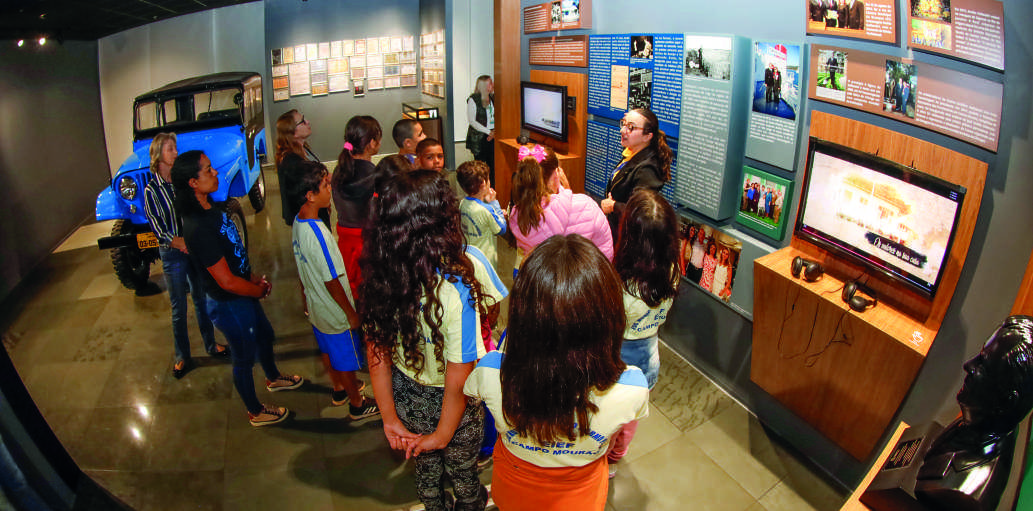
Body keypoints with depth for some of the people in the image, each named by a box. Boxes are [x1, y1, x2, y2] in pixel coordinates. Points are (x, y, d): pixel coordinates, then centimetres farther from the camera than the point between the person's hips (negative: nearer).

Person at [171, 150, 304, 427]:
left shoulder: (212, 209, -3)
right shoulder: (198, 227, -33)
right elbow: (227, 281, -29)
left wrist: (255, 277, 2)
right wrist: (261, 290, -13)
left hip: (244, 292, 9)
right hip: (229, 304, -9)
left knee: (265, 336, 30)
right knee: (244, 358, 13)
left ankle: (273, 378, 58)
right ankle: (256, 412, 37)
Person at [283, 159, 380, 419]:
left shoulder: (298, 223, -5)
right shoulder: (318, 233, -33)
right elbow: (332, 281, -26)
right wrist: (352, 313, -14)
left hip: (317, 308, 8)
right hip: (336, 314, -8)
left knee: (329, 352, 27)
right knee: (346, 361, 12)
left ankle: (339, 390, 49)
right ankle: (357, 405, 33)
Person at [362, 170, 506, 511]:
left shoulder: (381, 278, -19)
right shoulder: (455, 287, -35)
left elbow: (377, 353, -8)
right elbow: (458, 380, -27)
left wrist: (389, 418, 3)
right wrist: (443, 435, -10)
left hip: (406, 393, 5)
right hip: (449, 403, -4)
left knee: (426, 467, 30)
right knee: (462, 473, 25)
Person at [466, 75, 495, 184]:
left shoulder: (493, 98, 9)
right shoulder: (473, 100, -8)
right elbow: (472, 121, -11)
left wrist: (494, 132, -4)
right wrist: (488, 131, -15)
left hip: (492, 136, 5)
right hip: (479, 137, -5)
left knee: (493, 164, 4)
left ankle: (492, 188, 14)